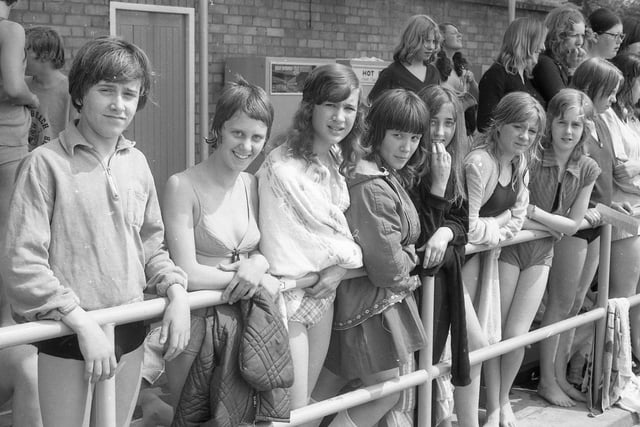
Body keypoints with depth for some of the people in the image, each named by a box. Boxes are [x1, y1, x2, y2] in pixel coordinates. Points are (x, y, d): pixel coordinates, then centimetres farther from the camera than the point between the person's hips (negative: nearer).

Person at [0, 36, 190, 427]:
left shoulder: (137, 163, 6)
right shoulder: (46, 164, -11)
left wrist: (176, 292, -1)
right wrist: (83, 323, -19)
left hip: (130, 333, 5)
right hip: (67, 336, -5)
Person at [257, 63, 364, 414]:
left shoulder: (338, 161, 3)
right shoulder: (282, 168, -23)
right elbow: (278, 250, -22)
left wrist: (344, 263, -9)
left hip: (325, 293, 7)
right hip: (290, 295, -7)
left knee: (305, 401, 17)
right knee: (291, 410, 1)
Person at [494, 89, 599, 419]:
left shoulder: (587, 170, -2)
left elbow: (573, 224, -2)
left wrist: (533, 212, -14)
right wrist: (549, 226, -15)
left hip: (541, 255, 3)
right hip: (509, 248, -3)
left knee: (516, 334, -5)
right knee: (495, 332, -3)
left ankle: (504, 399, 18)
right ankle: (492, 405, 13)